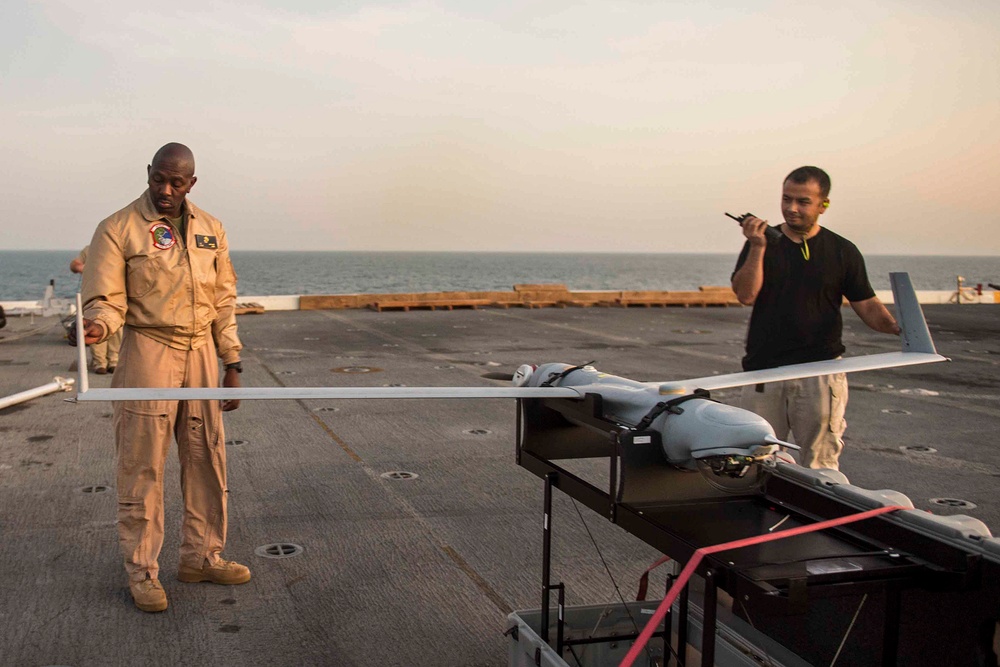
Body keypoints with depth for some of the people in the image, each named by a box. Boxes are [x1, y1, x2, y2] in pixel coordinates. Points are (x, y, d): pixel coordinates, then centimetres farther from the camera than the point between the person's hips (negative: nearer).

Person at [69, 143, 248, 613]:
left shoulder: (211, 230, 9)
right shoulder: (118, 229, -5)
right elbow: (105, 297, -8)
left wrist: (232, 364, 10)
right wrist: (98, 325, -31)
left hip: (201, 350, 5)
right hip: (148, 349, -5)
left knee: (207, 458, 10)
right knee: (143, 464, -2)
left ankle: (201, 556, 24)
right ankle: (142, 570, 10)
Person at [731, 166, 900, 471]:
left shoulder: (843, 251, 8)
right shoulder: (761, 243, 8)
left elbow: (867, 305, 8)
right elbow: (745, 295, -5)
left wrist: (895, 327, -10)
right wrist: (758, 248, -13)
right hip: (764, 370, 1)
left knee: (819, 464, 0)